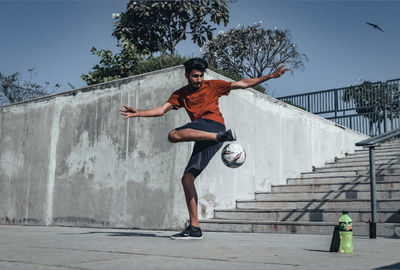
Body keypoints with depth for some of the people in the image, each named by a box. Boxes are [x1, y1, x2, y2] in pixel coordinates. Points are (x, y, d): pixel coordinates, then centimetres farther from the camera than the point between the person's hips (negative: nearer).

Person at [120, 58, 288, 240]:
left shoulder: (212, 86, 11)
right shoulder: (180, 94, 23)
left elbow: (244, 84, 11)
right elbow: (162, 109, 16)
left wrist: (271, 76, 6)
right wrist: (138, 113, 3)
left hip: (214, 125, -6)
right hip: (204, 136, 6)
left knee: (174, 135, -28)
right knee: (187, 179, -1)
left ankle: (223, 135, -32)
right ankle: (194, 228, 2)